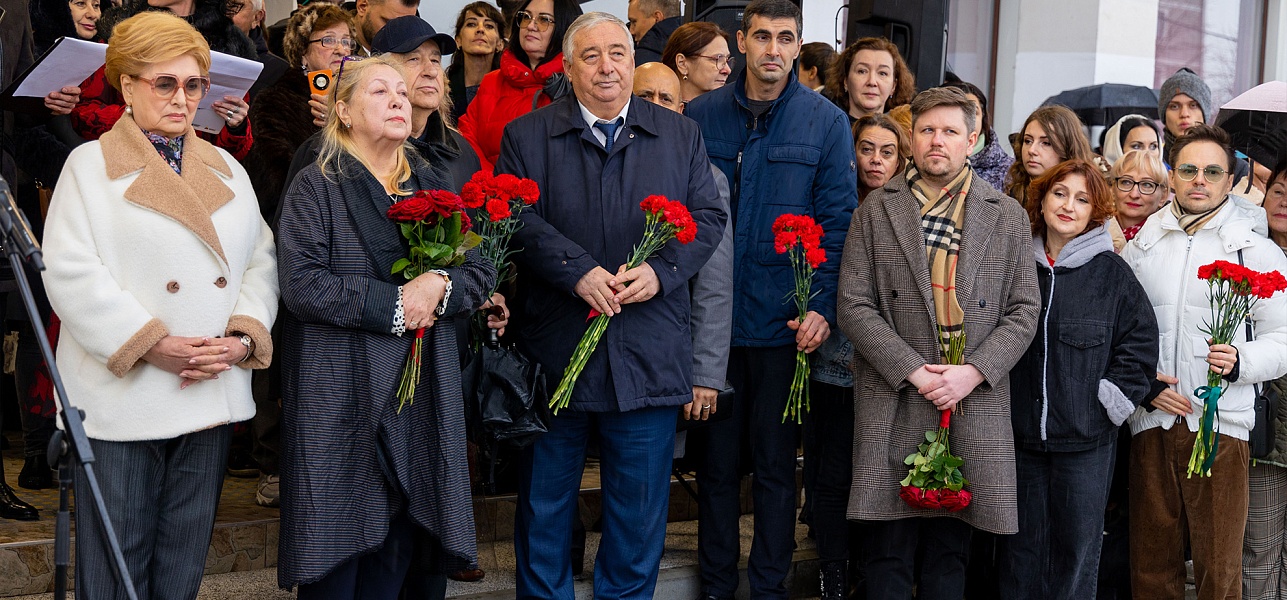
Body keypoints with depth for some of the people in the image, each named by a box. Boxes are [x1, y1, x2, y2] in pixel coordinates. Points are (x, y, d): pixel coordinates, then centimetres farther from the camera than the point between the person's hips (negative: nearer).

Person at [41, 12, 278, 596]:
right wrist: (149, 345, -17)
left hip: (212, 393, 4)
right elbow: (70, 273, -9)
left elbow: (261, 260, 10)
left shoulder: (226, 169, 16)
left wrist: (244, 337, -8)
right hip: (122, 399, -4)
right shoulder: (91, 164, 1)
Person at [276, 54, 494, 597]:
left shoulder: (434, 188, 15)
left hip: (424, 393, 5)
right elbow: (301, 284, -13)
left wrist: (440, 284, -12)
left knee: (400, 553, 6)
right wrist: (392, 304, -14)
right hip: (341, 397, -4)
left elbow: (480, 271, 10)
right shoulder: (316, 188, -1)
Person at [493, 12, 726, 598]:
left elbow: (708, 217, 4)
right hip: (555, 349, -1)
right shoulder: (526, 136, 3)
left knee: (639, 506, 9)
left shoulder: (680, 136, 9)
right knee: (545, 503, 11)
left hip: (648, 356, 1)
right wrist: (578, 272, -19)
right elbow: (518, 220, -6)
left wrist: (661, 271, -12)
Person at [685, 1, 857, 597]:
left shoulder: (826, 123, -1)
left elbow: (838, 223, -3)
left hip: (784, 323, -2)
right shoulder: (701, 115, 3)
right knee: (716, 458, 12)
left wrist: (822, 305, -11)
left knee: (775, 463, 8)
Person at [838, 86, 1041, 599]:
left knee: (949, 552, 7)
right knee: (888, 551, 1)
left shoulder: (1008, 216, 9)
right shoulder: (876, 210, 6)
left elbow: (1024, 310, 5)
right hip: (893, 404, -1)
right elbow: (854, 306, -1)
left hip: (974, 404, 1)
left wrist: (972, 373, -9)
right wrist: (912, 372, -11)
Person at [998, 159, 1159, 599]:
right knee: (1022, 547, 11)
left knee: (1077, 546, 5)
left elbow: (1141, 342, -1)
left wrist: (1111, 401, -7)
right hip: (1019, 434, 3)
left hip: (1085, 439, -3)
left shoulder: (1111, 272, -4)